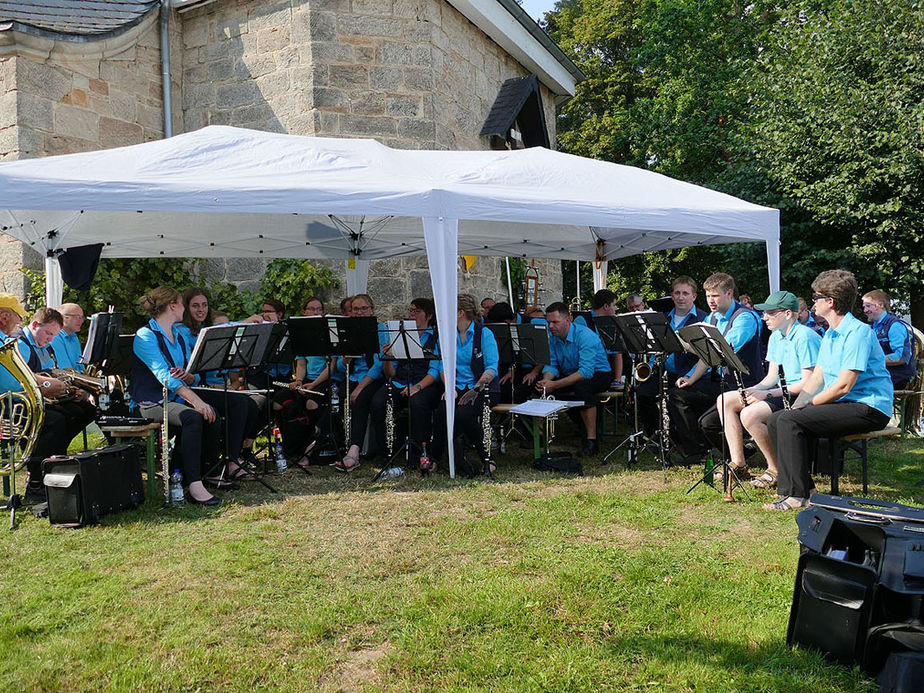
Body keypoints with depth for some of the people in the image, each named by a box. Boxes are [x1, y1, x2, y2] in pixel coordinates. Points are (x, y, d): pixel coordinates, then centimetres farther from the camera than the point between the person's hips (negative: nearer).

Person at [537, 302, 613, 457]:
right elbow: (551, 365, -1)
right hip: (570, 375, 7)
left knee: (582, 386, -39)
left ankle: (591, 440, -32)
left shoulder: (585, 336, -26)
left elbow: (586, 371, -34)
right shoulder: (554, 339, -3)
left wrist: (555, 385, -39)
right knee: (540, 387, -15)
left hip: (598, 373, -6)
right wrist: (546, 381, -26)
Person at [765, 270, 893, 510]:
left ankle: (796, 495, -21)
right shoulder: (830, 334, 16)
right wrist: (797, 404, 0)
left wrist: (807, 404, -10)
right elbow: (817, 376, 15)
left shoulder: (857, 332, -16)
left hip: (868, 408, -10)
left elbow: (843, 386, -21)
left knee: (789, 421, -24)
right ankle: (804, 484, 6)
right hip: (841, 404, 10)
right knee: (776, 420, 0)